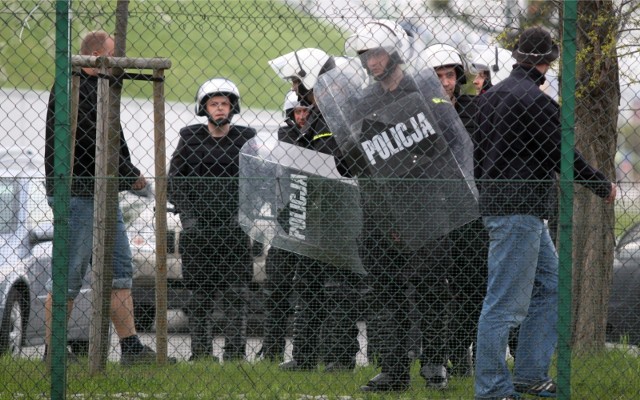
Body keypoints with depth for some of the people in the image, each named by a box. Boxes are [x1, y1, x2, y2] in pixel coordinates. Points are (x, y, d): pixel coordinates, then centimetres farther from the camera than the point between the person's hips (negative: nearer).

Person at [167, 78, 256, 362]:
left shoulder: (245, 138, 7)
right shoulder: (190, 138, 6)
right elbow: (174, 181, 6)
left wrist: (242, 213, -5)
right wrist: (187, 215, -5)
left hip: (233, 228, 0)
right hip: (197, 226, 0)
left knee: (235, 292, -6)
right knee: (200, 293, 0)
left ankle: (234, 351, -4)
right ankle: (201, 352, 4)